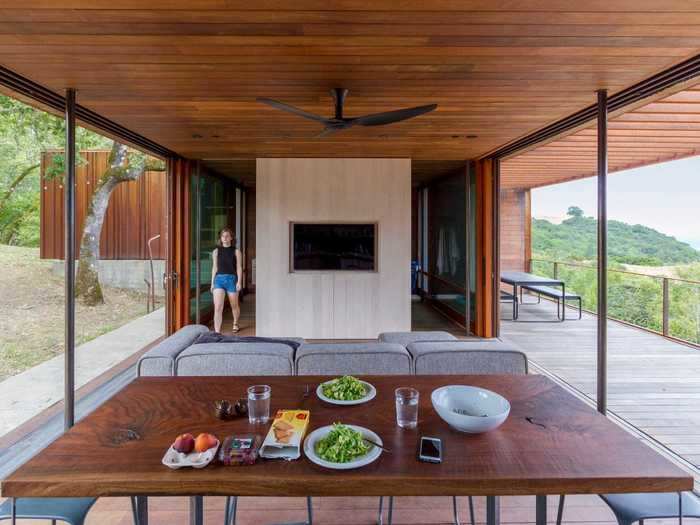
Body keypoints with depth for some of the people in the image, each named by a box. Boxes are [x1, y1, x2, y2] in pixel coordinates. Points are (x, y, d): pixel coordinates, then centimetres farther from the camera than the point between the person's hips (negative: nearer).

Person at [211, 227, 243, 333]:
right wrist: (212, 283, 8)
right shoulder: (216, 251, 7)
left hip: (231, 279, -1)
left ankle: (235, 323, 42)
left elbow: (239, 267, 0)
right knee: (217, 308, -12)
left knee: (234, 305, 15)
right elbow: (214, 268, 10)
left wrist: (239, 282, -9)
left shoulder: (236, 251, 2)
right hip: (219, 279, 1)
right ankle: (217, 332, -11)